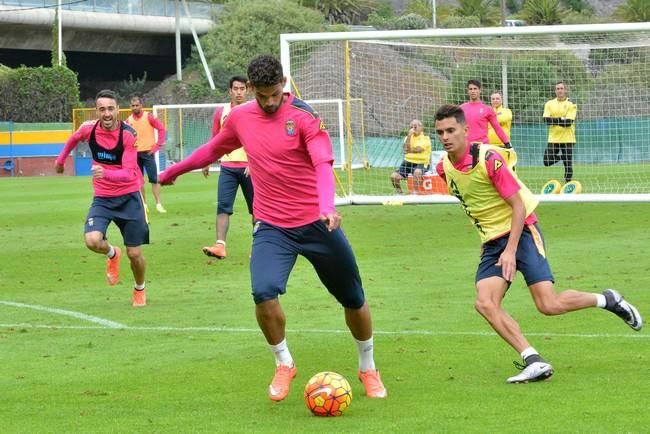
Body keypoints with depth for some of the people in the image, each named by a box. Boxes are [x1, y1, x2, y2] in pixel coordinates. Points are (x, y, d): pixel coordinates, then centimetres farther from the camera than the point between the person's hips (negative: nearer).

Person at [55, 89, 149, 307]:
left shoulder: (128, 134, -19)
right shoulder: (89, 129, -9)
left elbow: (128, 173, -27)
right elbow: (74, 139, 17)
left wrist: (106, 173, -45)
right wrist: (61, 159, 30)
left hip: (128, 197, -2)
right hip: (102, 198, 2)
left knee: (135, 254, 0)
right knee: (92, 241, -23)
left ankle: (140, 290, 32)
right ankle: (112, 254, 13)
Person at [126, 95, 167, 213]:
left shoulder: (148, 116, -5)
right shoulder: (128, 120, 5)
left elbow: (161, 128, -5)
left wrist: (157, 146, -9)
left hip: (148, 152, -4)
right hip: (135, 153, 4)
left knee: (154, 179, -8)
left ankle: (158, 204, -8)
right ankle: (143, 204, 15)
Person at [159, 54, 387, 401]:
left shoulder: (303, 116, -11)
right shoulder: (240, 118, 3)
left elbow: (323, 165, -23)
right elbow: (212, 150, 23)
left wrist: (327, 207, -41)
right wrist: (174, 171, 32)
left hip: (316, 223, -2)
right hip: (272, 226, 2)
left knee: (353, 300, 7)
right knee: (264, 293, -23)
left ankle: (368, 369, 33)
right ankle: (284, 365, 3)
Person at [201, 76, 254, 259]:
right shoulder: (221, 112, 8)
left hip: (249, 167, -2)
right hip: (228, 167, 2)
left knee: (255, 208, 7)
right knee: (223, 206, -12)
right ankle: (220, 245, -22)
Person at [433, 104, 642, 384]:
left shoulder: (488, 158, -19)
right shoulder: (444, 168, 1)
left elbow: (519, 206, -17)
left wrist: (511, 250, -24)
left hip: (521, 231, -6)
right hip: (492, 242, 6)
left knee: (549, 305, -14)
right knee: (485, 303, -17)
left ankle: (607, 300, 12)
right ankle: (534, 362, -17)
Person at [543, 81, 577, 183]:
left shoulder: (571, 104, -1)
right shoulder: (549, 104, 8)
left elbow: (568, 122, -12)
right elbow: (546, 120, -5)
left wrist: (554, 120, -12)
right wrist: (561, 119, -14)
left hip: (567, 139, -2)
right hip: (553, 139, 3)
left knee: (568, 165, -3)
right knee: (547, 162, -3)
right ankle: (560, 156, 26)